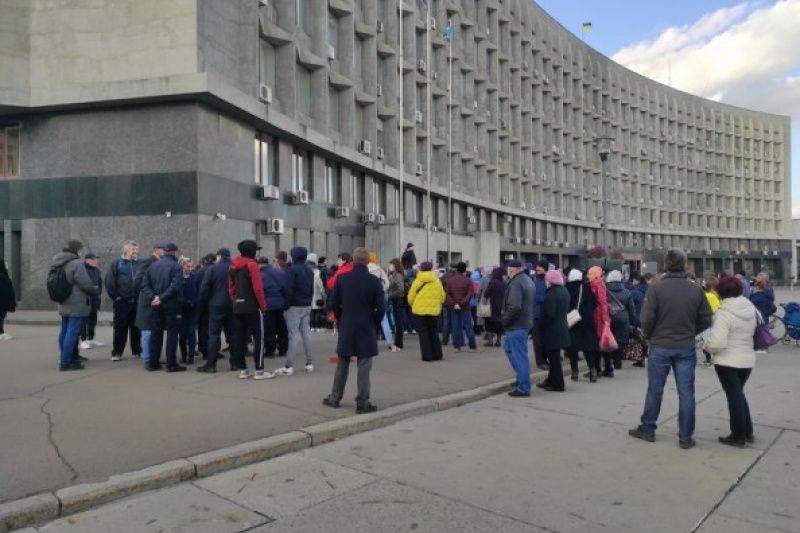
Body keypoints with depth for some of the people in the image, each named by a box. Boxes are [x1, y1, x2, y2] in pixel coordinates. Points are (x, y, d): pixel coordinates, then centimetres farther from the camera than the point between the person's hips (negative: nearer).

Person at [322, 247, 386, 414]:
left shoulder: (342, 279, -3)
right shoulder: (374, 281, -10)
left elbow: (334, 304, 0)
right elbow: (381, 308, -11)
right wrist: (374, 323, 5)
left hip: (346, 328, 3)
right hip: (367, 329, -3)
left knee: (342, 364, 15)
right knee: (364, 367, 2)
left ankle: (335, 398, 25)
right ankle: (362, 403, 5)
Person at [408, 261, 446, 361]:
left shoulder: (417, 281, -5)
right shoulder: (437, 281, 2)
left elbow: (410, 298, -4)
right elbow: (442, 297, 4)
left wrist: (414, 306, 15)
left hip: (420, 310, -3)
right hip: (434, 310, 3)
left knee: (423, 333, 5)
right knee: (434, 333, 15)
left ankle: (427, 355, 1)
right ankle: (437, 355, 15)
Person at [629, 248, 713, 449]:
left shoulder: (656, 288, -12)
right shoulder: (696, 290, -2)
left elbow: (647, 318, -14)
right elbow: (706, 320, 1)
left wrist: (648, 336, 5)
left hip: (660, 346, -2)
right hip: (686, 348, 2)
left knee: (655, 390, 9)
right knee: (686, 392, 8)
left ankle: (647, 429, 21)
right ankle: (686, 437, 13)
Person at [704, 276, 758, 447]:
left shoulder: (724, 312, -20)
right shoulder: (751, 308, 2)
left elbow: (717, 342, -26)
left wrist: (708, 346, -7)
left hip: (727, 361, -7)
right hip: (747, 359, 7)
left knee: (734, 396, 4)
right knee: (739, 394, 22)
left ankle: (738, 436, 14)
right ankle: (748, 432, 28)